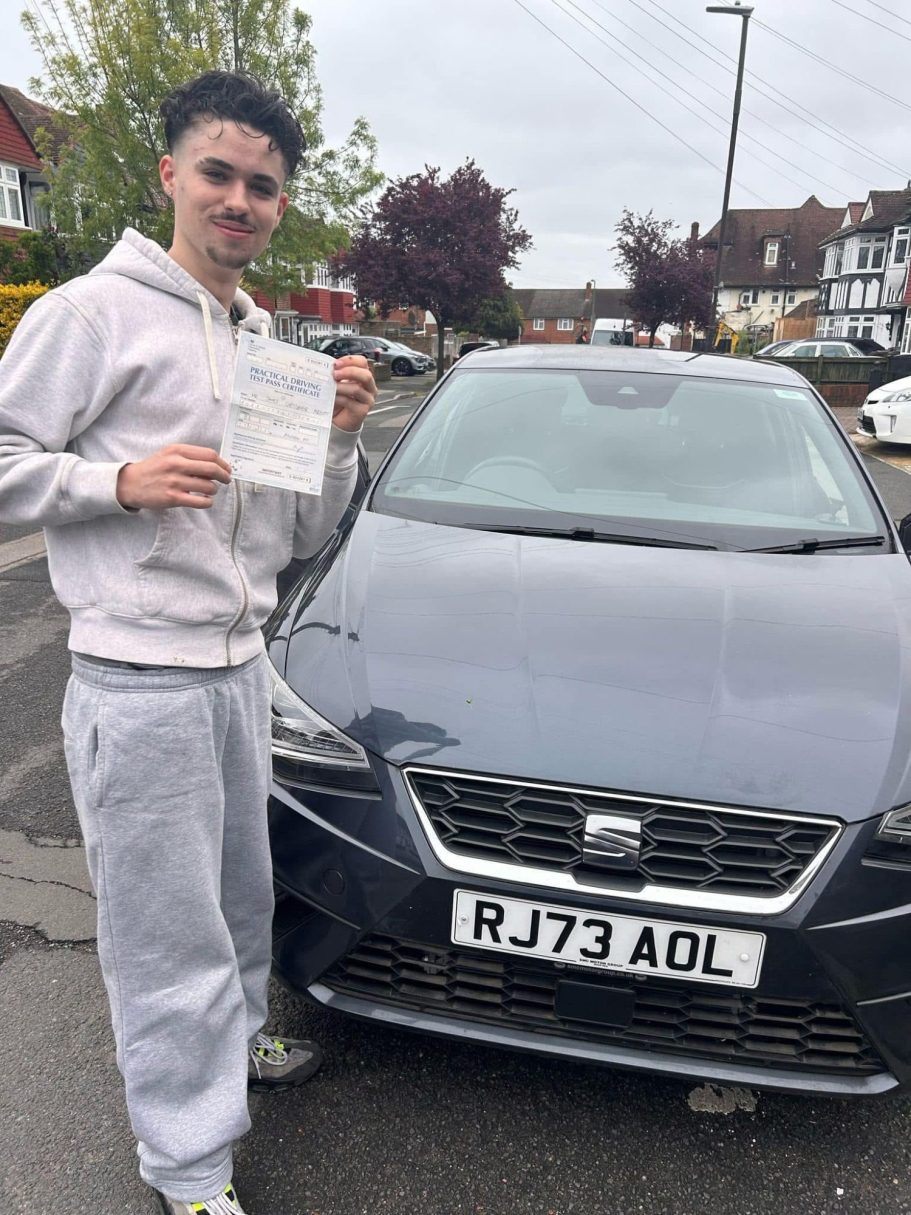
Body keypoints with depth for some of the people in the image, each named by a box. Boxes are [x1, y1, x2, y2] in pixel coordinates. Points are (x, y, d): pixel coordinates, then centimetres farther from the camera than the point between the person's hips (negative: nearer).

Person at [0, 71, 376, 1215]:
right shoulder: (95, 311, -7)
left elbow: (301, 532, 14)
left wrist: (338, 440, -2)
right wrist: (122, 480, -21)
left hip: (238, 668, 8)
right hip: (138, 679, -7)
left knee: (240, 892, 23)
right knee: (168, 931, 4)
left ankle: (230, 1040, 48)